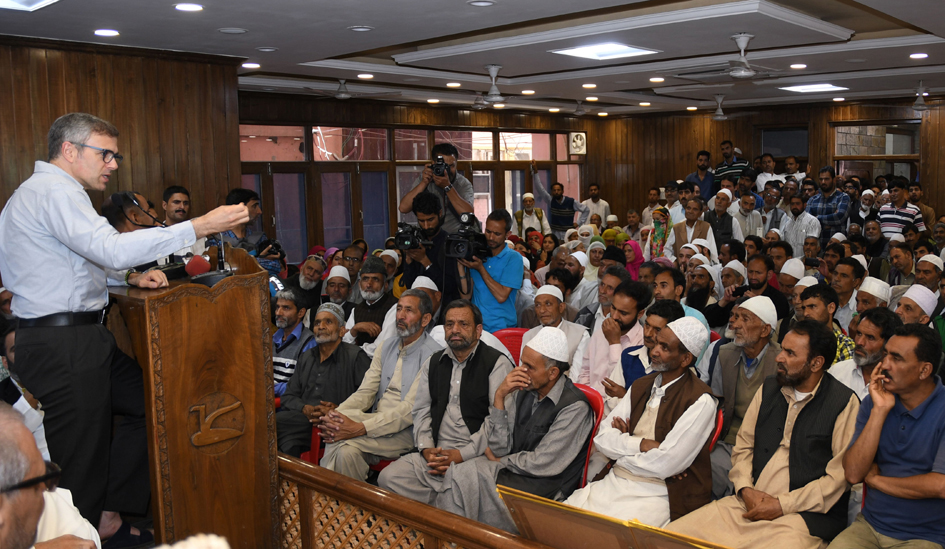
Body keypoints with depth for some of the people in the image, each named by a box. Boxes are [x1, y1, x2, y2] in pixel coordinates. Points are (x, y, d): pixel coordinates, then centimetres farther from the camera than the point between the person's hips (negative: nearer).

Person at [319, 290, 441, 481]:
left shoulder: (431, 355, -9)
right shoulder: (386, 347, 15)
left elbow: (410, 409, -18)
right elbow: (365, 392, 9)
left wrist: (360, 428, -28)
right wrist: (337, 414, -13)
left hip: (406, 431, -6)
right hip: (376, 421, 6)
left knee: (347, 445, -28)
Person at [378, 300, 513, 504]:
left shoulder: (498, 364, 0)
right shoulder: (433, 363, 19)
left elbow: (498, 420, -8)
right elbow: (421, 410, 15)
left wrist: (461, 454, -14)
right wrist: (426, 449, -3)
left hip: (475, 456, -5)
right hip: (435, 454, 5)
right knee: (388, 478, -16)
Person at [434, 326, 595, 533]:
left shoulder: (575, 407, -15)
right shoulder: (523, 392, 3)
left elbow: (542, 464, -15)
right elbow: (500, 448, 1)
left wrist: (498, 460, -2)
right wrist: (500, 397, -9)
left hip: (543, 489, -6)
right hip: (512, 469, 6)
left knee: (462, 477, -20)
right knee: (457, 474, -19)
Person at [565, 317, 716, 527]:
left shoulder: (700, 401, -9)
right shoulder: (640, 386, 13)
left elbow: (665, 464, -16)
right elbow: (602, 438, 5)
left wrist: (622, 444, -2)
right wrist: (642, 444, -11)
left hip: (659, 494, -6)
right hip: (615, 481, 6)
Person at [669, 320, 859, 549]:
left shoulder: (845, 403, -5)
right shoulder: (769, 388, 13)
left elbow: (840, 475, -9)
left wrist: (781, 505, -12)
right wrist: (746, 490, -3)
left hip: (805, 513, -4)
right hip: (748, 504, 5)